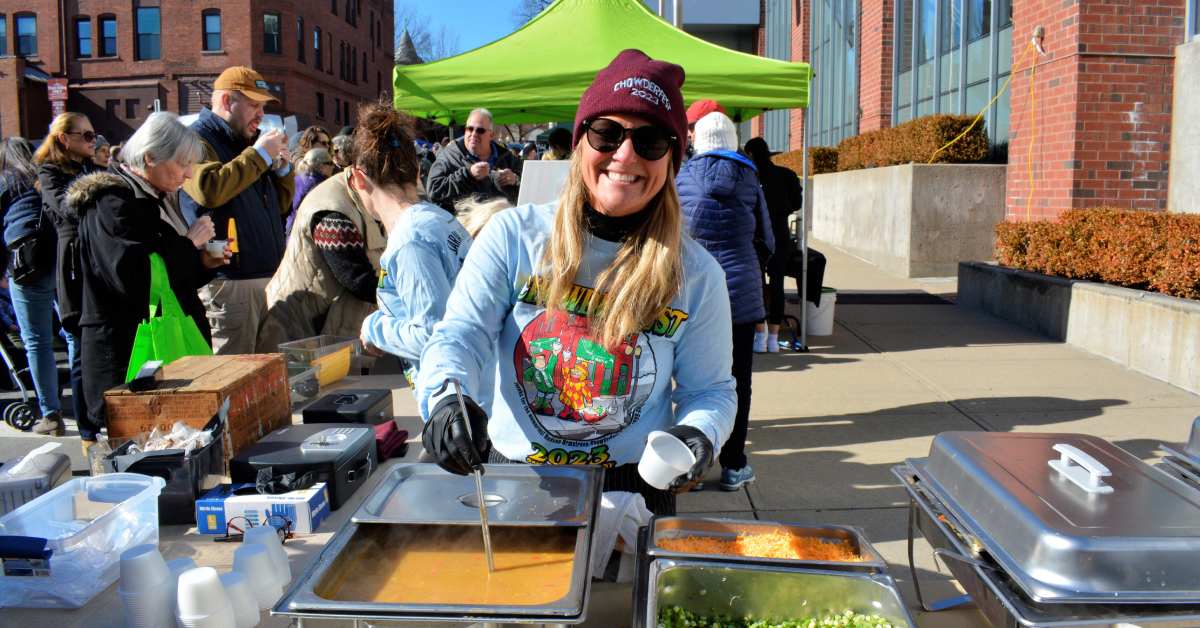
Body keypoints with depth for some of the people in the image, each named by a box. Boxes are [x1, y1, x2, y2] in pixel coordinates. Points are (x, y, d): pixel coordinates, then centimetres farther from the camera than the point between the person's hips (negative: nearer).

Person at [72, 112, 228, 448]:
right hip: (129, 359, -9)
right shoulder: (113, 204, -12)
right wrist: (190, 243, -15)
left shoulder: (152, 200, 17)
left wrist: (202, 263, 7)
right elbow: (136, 279, -26)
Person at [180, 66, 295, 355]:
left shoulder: (246, 142, 22)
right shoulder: (196, 139, -4)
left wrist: (283, 167, 8)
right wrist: (259, 155, -16)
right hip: (228, 282, -8)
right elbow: (209, 188, -26)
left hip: (268, 277, 9)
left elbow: (281, 205, 26)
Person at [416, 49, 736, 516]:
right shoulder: (513, 235, -3)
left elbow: (710, 389, 7)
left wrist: (696, 434, -15)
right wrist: (448, 396, -30)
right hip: (506, 483, 0)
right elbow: (462, 333, -8)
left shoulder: (696, 273, -1)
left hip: (630, 492, 1)